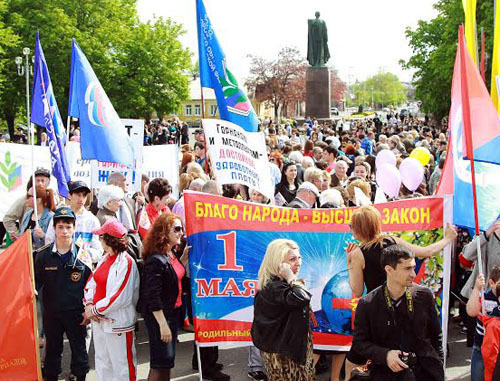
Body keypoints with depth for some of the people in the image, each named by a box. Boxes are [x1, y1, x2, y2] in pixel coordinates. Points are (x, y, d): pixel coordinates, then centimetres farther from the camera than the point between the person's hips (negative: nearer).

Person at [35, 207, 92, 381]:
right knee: (52, 349, 13)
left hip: (76, 312, -1)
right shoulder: (43, 255, -4)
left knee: (79, 348, 11)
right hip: (51, 312, 1)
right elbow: (36, 281, 1)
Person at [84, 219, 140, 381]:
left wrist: (95, 310, -16)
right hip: (99, 320, 8)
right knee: (102, 364, 19)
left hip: (118, 323, -8)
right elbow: (91, 284, 10)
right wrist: (89, 304, -8)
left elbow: (120, 297, -23)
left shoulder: (126, 262, -18)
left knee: (121, 364, 2)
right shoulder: (104, 259, 9)